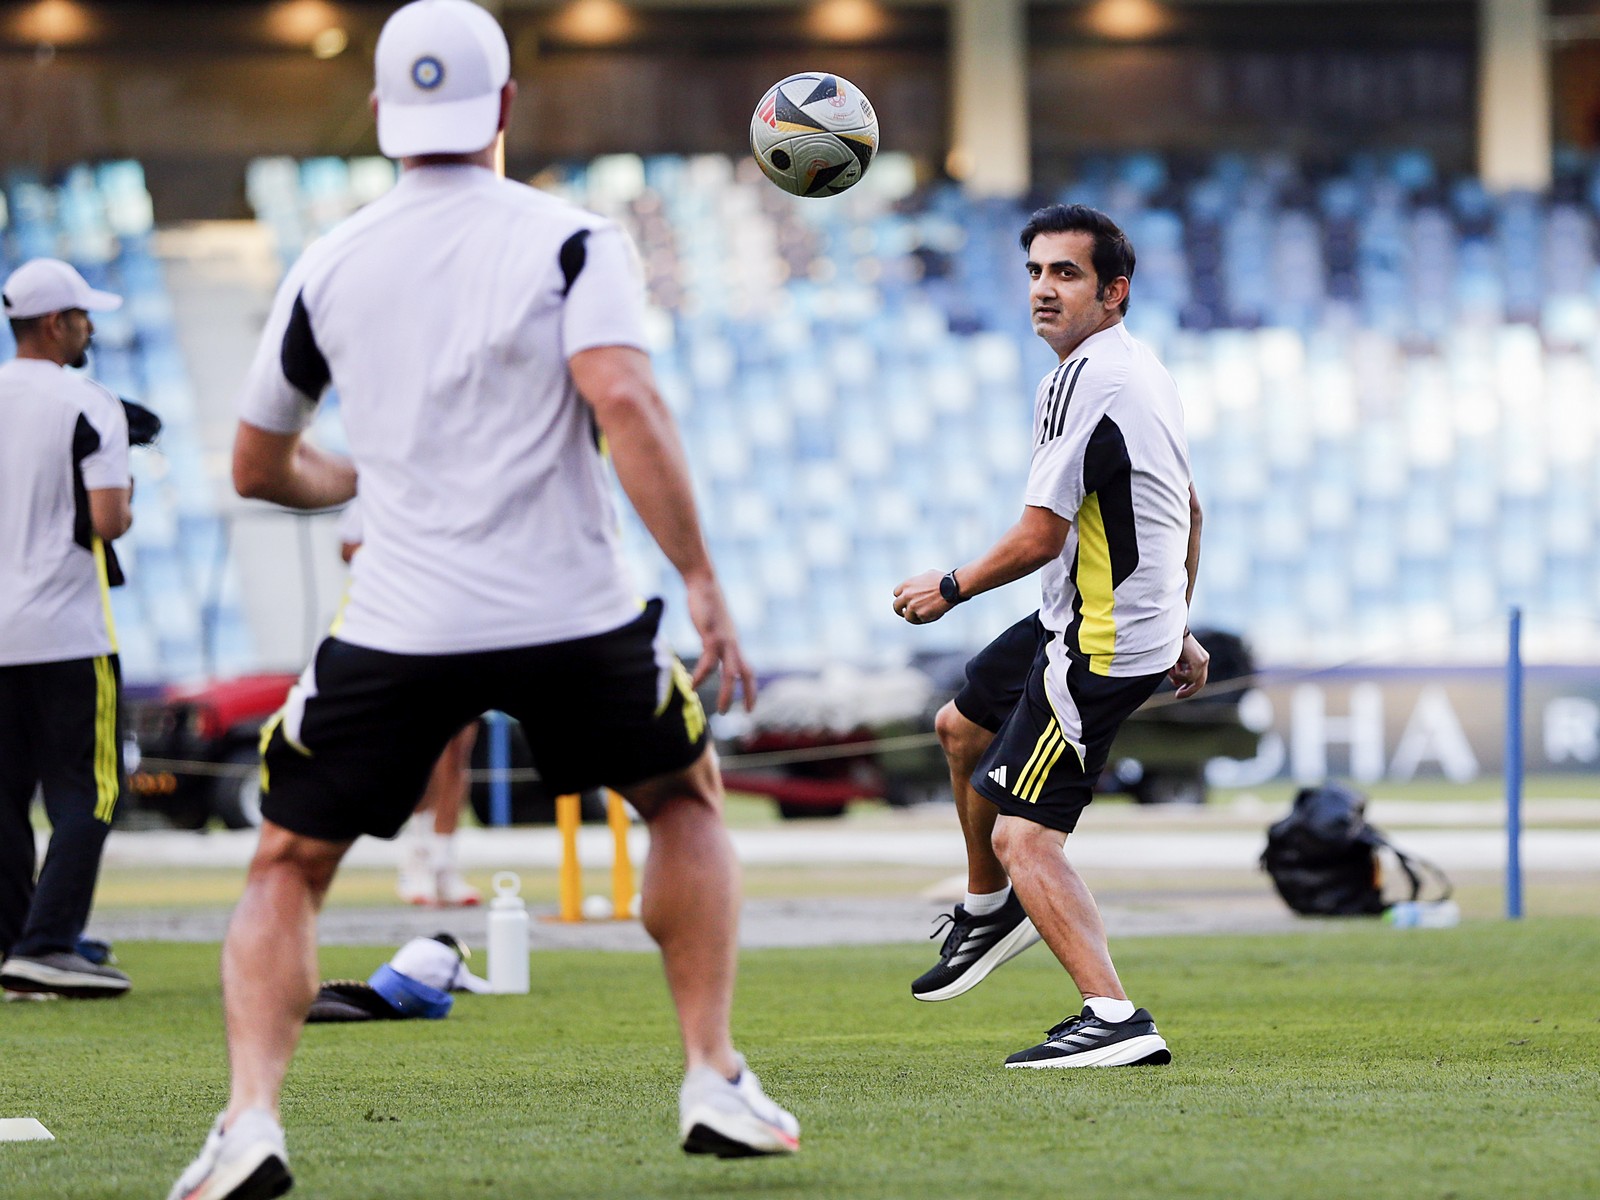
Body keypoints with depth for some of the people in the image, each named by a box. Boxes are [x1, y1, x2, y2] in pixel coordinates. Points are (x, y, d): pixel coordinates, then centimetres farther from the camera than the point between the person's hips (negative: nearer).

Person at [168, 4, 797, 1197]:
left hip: (399, 630, 1)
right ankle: (716, 1079, 17)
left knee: (288, 865, 14)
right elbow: (624, 401, -17)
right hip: (570, 613, -1)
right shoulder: (570, 240, -1)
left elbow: (258, 467, 18)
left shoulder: (329, 266, 8)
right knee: (687, 795, 25)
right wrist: (702, 581, -16)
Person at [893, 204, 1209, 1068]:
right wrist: (1178, 631, 29)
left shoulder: (1083, 383, -22)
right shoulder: (1141, 369, 10)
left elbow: (1038, 537, -22)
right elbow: (1188, 509, 20)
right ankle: (990, 910, 48)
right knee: (962, 726, 30)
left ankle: (1114, 1019, -21)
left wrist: (950, 589, -5)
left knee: (1023, 836, -14)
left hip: (1100, 645, -11)